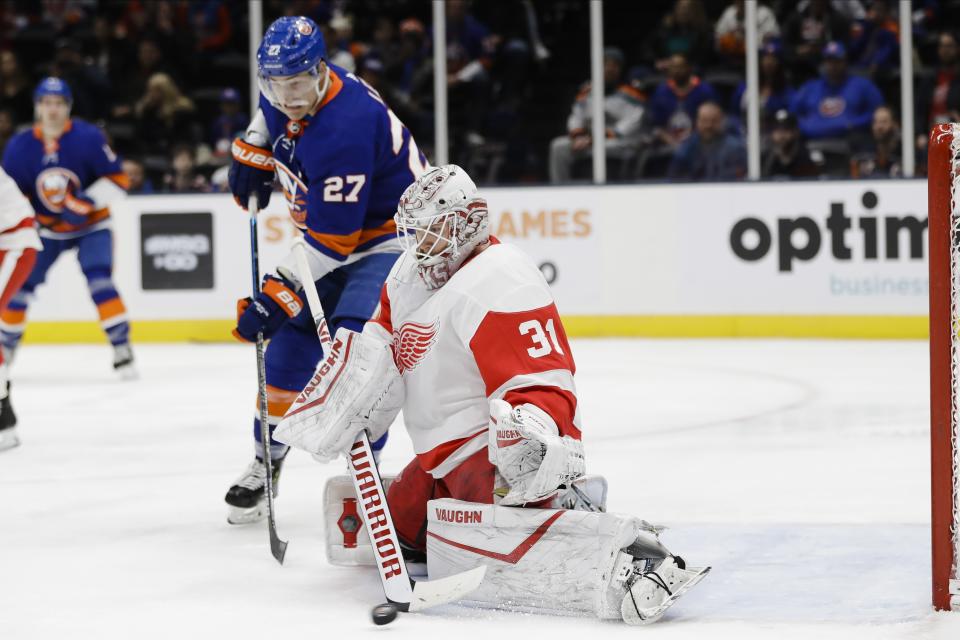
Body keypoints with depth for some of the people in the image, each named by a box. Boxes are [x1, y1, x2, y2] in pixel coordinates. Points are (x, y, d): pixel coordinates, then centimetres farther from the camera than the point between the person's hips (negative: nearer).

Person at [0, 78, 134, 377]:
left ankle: (122, 348, -19)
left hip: (91, 226, -4)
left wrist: (88, 201, -30)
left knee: (99, 282, -22)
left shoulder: (88, 138, -21)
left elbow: (118, 180, -18)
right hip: (47, 229, 4)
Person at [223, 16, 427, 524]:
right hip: (333, 234, 9)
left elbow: (331, 240, -33)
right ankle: (266, 461, 22)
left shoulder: (345, 130, -34)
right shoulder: (285, 97, -9)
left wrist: (276, 297, -31)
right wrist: (251, 154, 5)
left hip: (392, 234, -9)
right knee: (292, 341, 6)